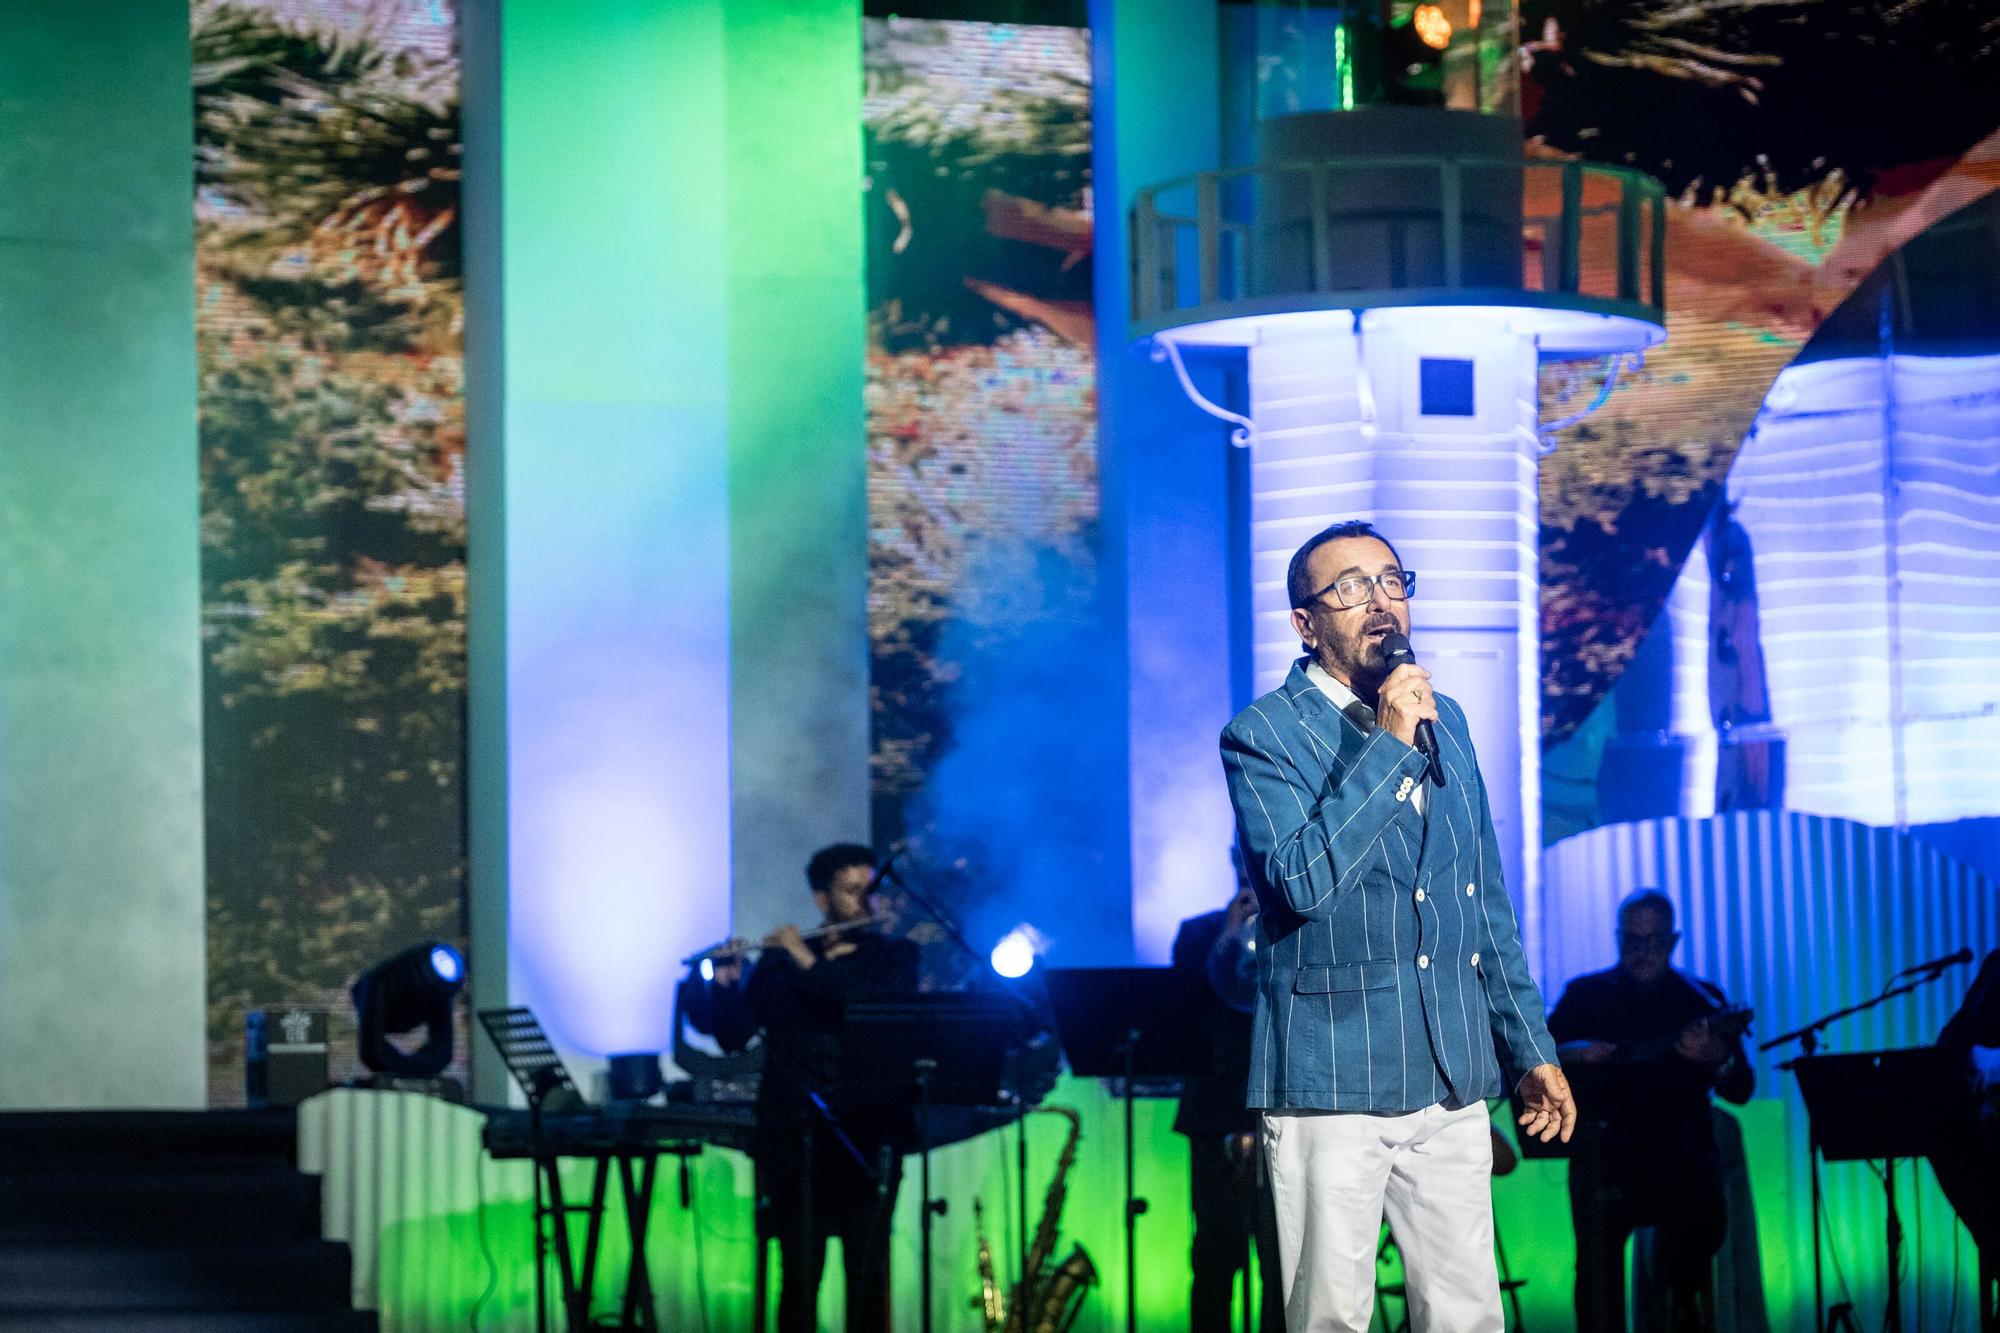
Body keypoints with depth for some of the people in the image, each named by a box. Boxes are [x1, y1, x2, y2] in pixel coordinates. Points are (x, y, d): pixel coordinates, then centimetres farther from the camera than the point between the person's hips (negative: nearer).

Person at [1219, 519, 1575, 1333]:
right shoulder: (1263, 736, -5)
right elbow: (1303, 881, -21)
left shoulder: (1444, 720, 14)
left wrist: (1531, 1049, 17)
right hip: (1333, 1082, -5)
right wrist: (1389, 745, -20)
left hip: (1453, 1082, 5)